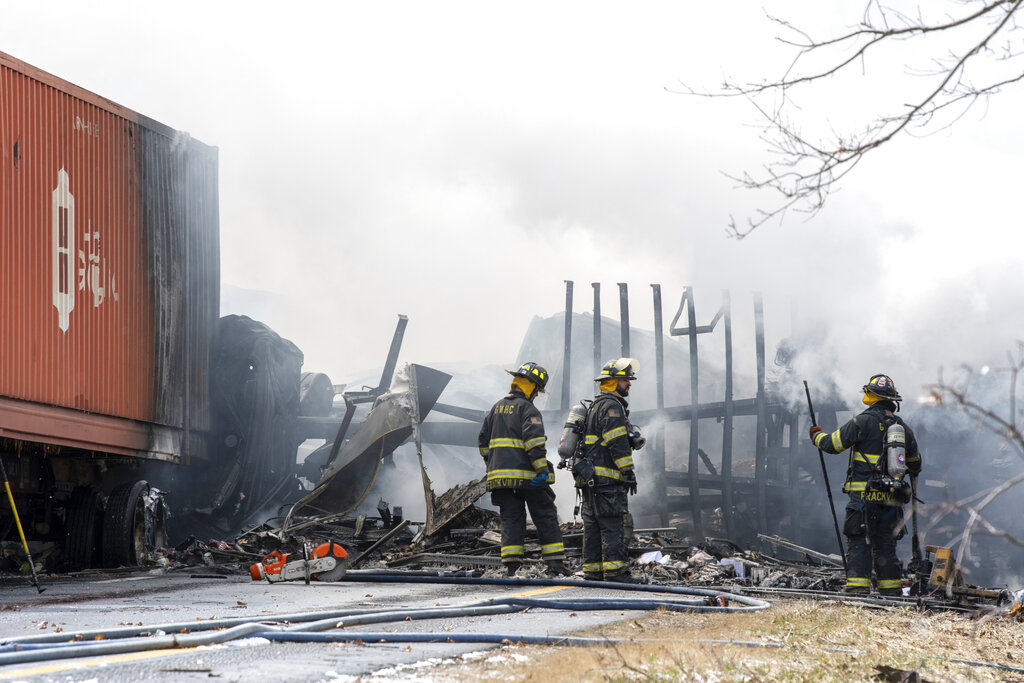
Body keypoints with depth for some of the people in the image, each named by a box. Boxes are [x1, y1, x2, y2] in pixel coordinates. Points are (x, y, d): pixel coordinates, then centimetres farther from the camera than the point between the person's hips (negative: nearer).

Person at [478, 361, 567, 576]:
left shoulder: (497, 408, 15)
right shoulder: (528, 409, -8)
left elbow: (484, 441, 20)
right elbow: (534, 441, -19)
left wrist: (492, 465, 27)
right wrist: (542, 469, -20)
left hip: (500, 473, 6)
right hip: (527, 475, -6)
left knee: (511, 519, 6)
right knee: (545, 518, 4)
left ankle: (511, 564, -3)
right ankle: (555, 561, 1)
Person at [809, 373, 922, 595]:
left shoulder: (864, 422, -9)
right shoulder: (902, 426, 11)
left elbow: (832, 444, -5)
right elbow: (915, 462, 27)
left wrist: (817, 435, 17)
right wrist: (914, 472, 51)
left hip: (864, 495, -5)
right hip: (891, 498, 5)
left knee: (858, 543, -4)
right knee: (885, 544, 13)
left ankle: (858, 588, -12)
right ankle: (892, 591, 13)